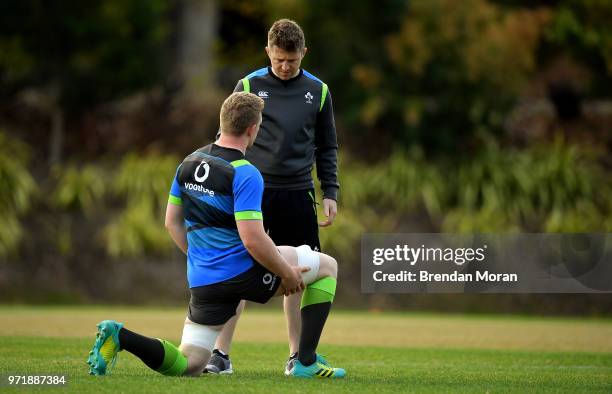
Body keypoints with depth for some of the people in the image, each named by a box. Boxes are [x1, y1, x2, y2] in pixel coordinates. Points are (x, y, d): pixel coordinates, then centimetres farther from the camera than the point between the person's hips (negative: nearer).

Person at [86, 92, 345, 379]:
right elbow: (252, 239, -21)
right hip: (242, 269, -7)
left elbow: (172, 222, 16)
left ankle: (119, 336, -12)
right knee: (327, 266, 13)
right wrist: (287, 274, -7)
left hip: (201, 279, 7)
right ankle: (307, 363, 8)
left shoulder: (189, 163, 9)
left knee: (188, 366, 12)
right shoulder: (245, 175, -16)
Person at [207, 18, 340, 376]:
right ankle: (221, 354, -2)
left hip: (298, 195, 2)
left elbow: (327, 146, 13)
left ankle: (298, 355, 13)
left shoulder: (318, 91, 7)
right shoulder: (248, 86, 1)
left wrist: (330, 192, 6)